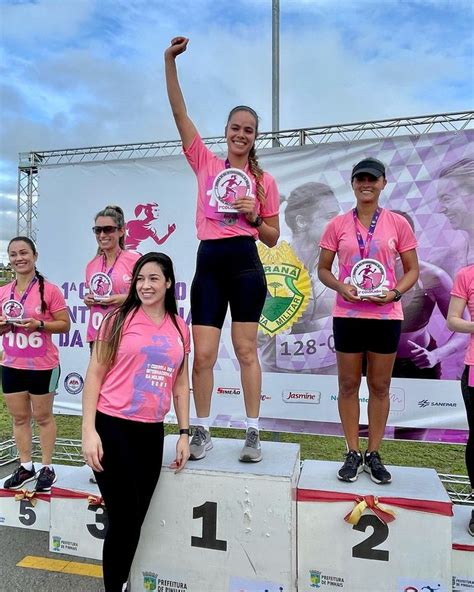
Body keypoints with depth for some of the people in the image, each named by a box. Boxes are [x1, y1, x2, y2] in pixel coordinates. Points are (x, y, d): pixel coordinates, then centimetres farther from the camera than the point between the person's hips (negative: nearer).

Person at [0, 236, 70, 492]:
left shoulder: (49, 290, -11)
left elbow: (65, 324, -8)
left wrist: (39, 324, -23)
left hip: (43, 366, -5)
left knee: (43, 416, 10)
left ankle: (47, 468, 24)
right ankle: (25, 466, 30)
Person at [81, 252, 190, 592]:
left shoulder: (179, 328, 6)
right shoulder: (119, 319, -5)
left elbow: (180, 383, 11)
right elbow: (95, 374, -4)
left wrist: (184, 433, 8)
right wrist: (88, 430, -11)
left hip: (152, 433, 4)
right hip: (112, 428, -4)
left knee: (136, 519, 15)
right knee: (123, 519, 3)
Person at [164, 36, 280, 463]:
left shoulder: (264, 181, 9)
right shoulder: (206, 164, 12)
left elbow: (272, 238, 10)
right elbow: (179, 112, 7)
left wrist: (254, 216, -8)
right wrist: (170, 61, 1)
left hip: (245, 266, -1)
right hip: (208, 265, 2)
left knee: (246, 350, 1)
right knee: (203, 353, 0)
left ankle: (253, 433, 13)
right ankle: (202, 432, 15)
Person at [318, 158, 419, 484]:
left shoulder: (398, 224, 2)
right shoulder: (338, 225, 3)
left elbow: (412, 270, 5)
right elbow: (323, 268, 6)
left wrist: (396, 292, -14)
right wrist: (341, 287, -13)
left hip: (386, 315, 0)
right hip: (348, 314, 0)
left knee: (380, 386, 8)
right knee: (349, 384, 6)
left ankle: (374, 454, 23)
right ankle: (353, 453, 20)